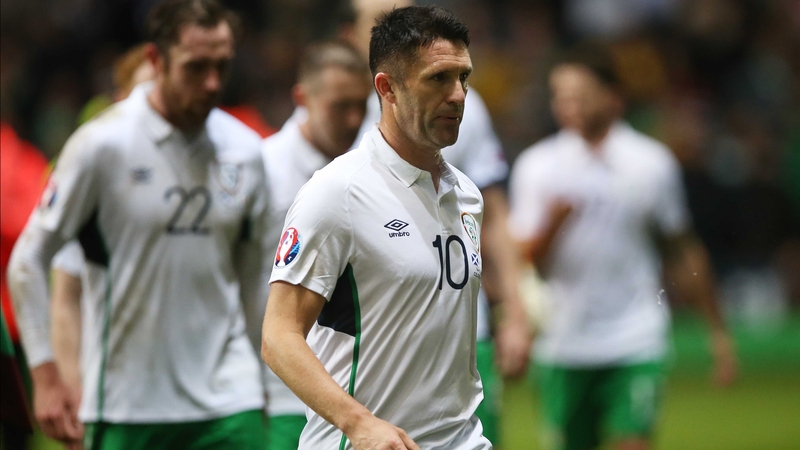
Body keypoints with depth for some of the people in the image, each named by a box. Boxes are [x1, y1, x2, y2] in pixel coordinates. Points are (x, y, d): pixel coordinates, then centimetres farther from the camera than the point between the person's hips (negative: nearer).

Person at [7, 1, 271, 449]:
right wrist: (46, 376, -7)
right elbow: (29, 260, -3)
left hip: (228, 398, 3)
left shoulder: (245, 150, 5)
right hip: (125, 405, -3)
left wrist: (266, 382, 16)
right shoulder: (103, 145, -8)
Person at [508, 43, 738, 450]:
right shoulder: (537, 165, 1)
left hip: (636, 341, -1)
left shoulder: (652, 163, 1)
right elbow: (522, 256, -3)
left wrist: (717, 331, 11)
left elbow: (685, 249, 9)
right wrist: (552, 223, -24)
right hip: (563, 347, 1)